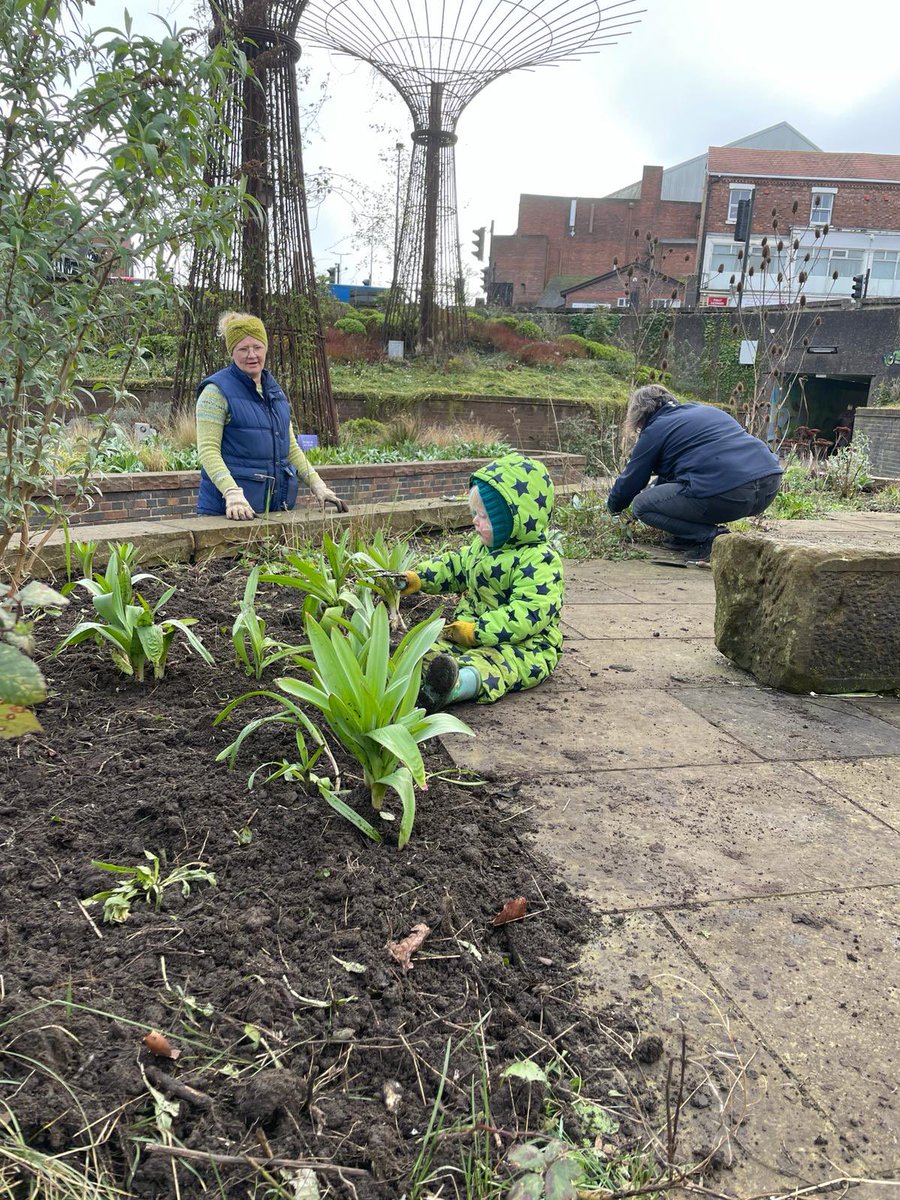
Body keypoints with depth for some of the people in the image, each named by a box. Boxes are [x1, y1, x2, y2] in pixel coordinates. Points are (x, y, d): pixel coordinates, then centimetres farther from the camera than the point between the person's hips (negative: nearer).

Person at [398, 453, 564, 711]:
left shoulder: (539, 560, -17)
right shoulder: (482, 547, 14)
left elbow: (529, 613, -27)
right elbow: (455, 565, 32)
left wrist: (477, 632, -29)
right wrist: (419, 578, 16)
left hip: (524, 645, -9)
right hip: (471, 630, 9)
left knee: (491, 661, -39)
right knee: (433, 647, -16)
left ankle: (462, 683, -71)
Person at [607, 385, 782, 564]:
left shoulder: (654, 430, 7)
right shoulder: (705, 410, 31)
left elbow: (630, 480, 17)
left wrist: (613, 506, 36)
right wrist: (656, 486, 54)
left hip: (728, 495, -9)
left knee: (641, 505, 4)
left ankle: (710, 537, -5)